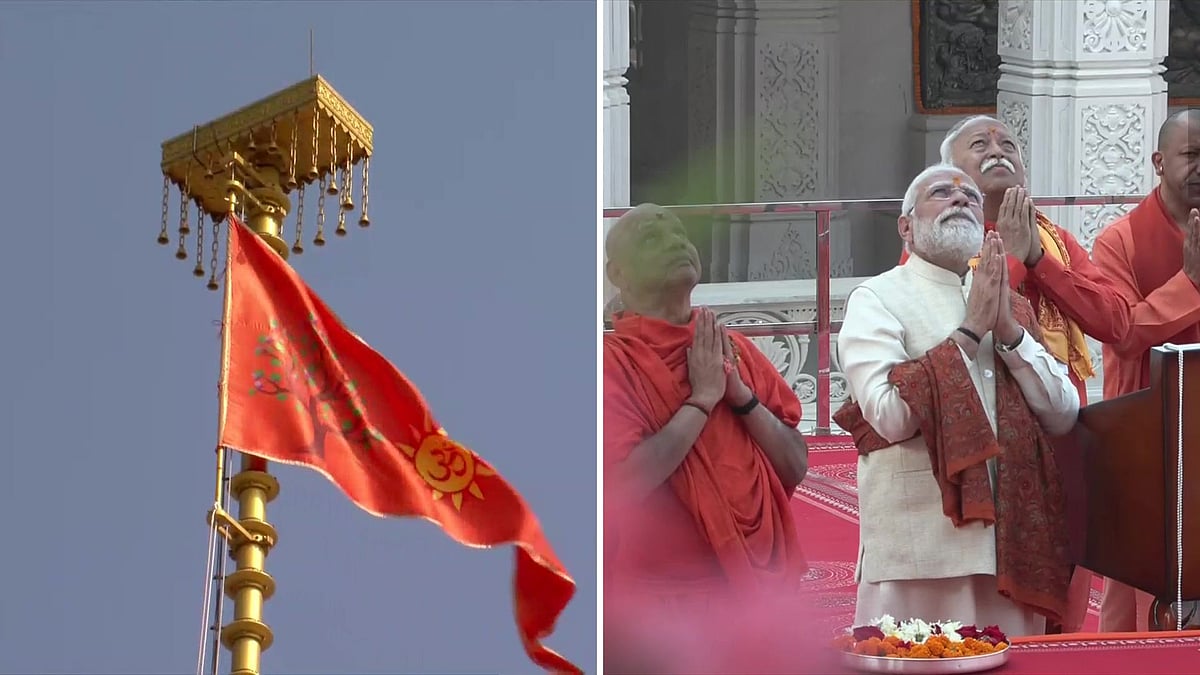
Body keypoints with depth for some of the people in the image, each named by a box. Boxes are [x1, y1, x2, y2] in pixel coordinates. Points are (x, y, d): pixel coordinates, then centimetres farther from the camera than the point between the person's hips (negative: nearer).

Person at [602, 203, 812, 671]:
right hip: (662, 600, -5)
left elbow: (796, 467, 7)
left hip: (757, 588, 5)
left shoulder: (735, 351, 9)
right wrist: (702, 399, -14)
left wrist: (740, 394, -7)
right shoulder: (615, 361, -7)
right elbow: (625, 481, -19)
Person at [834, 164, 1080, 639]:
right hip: (919, 548, -5)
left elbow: (1064, 416, 6)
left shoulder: (1012, 307, 16)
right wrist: (971, 330, -12)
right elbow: (890, 415, -17)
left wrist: (1008, 329, -5)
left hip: (1013, 544, 5)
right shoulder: (876, 300, -1)